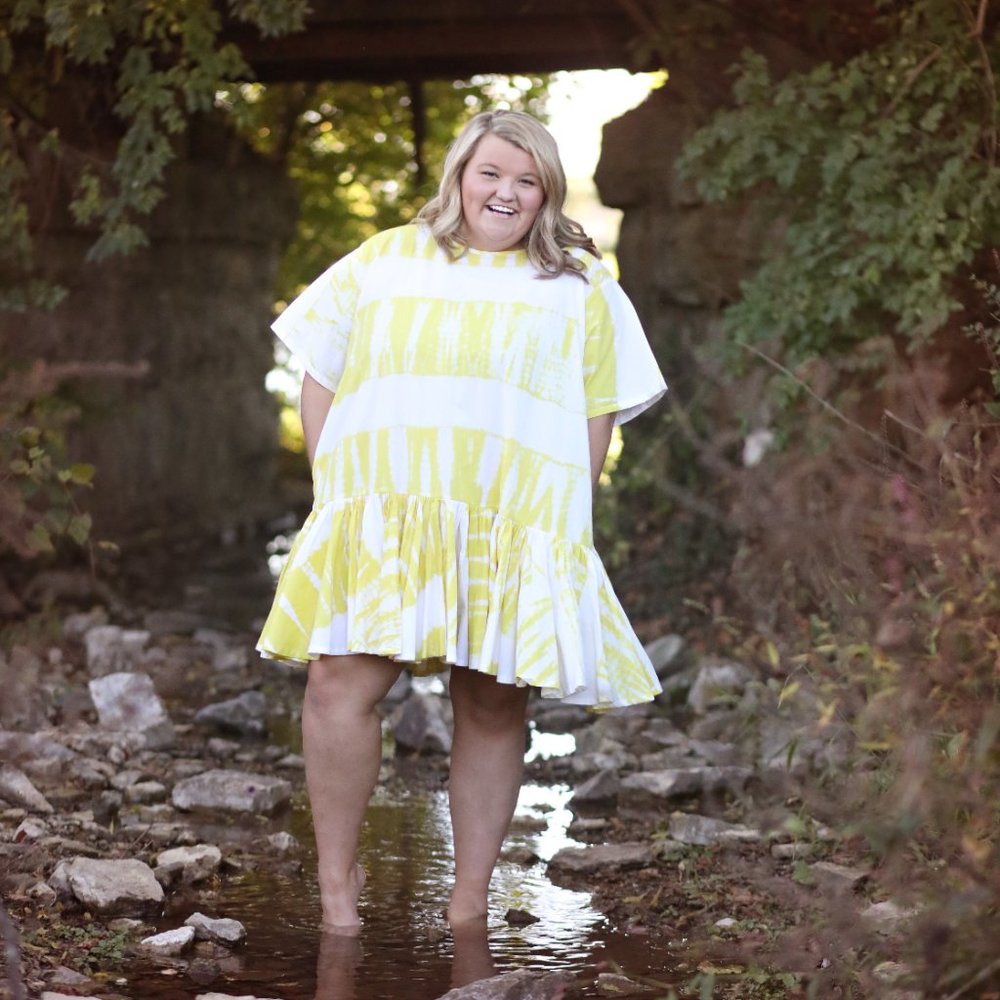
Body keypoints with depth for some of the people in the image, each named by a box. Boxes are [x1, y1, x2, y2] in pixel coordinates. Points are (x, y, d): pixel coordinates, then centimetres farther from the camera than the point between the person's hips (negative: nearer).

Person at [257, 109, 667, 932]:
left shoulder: (580, 286, 12)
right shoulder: (386, 261, 13)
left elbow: (598, 413, 10)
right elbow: (320, 381, 14)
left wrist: (570, 520, 1)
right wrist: (331, 487, 4)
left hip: (515, 533, 0)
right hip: (380, 522, 0)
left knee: (493, 707, 1)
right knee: (341, 684, -13)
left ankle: (469, 908, 11)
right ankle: (338, 882, 0)